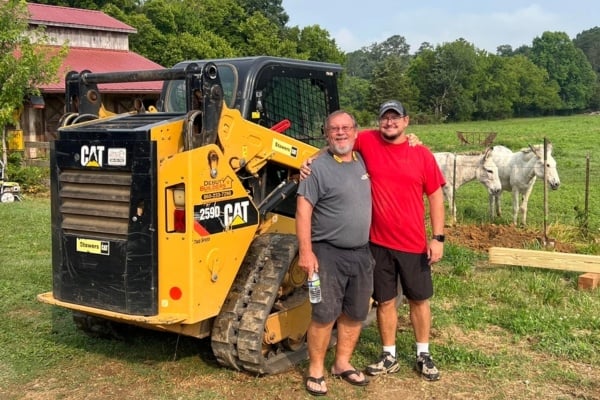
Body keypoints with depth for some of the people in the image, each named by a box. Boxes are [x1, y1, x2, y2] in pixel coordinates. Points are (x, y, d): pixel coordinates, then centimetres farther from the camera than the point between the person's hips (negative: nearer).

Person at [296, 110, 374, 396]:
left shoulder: (361, 161, 9)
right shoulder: (318, 167, -11)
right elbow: (303, 210, -15)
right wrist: (306, 252, -21)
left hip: (361, 253, 7)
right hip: (329, 253, -7)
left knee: (355, 313, 13)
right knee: (325, 315, -4)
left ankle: (342, 364, 28)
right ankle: (315, 370, 11)